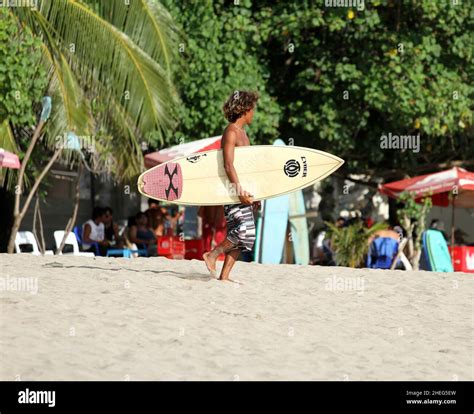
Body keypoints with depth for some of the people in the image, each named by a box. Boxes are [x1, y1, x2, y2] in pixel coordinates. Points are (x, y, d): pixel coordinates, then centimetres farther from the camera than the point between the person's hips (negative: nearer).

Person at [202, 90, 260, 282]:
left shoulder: (242, 133, 19)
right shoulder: (231, 132, -11)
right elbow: (228, 165, -20)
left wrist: (253, 194, 22)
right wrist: (239, 189, -27)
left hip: (241, 189, 10)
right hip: (232, 189, -10)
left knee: (238, 234, 6)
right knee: (245, 231, -16)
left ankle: (224, 275, 6)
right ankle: (211, 255, -4)